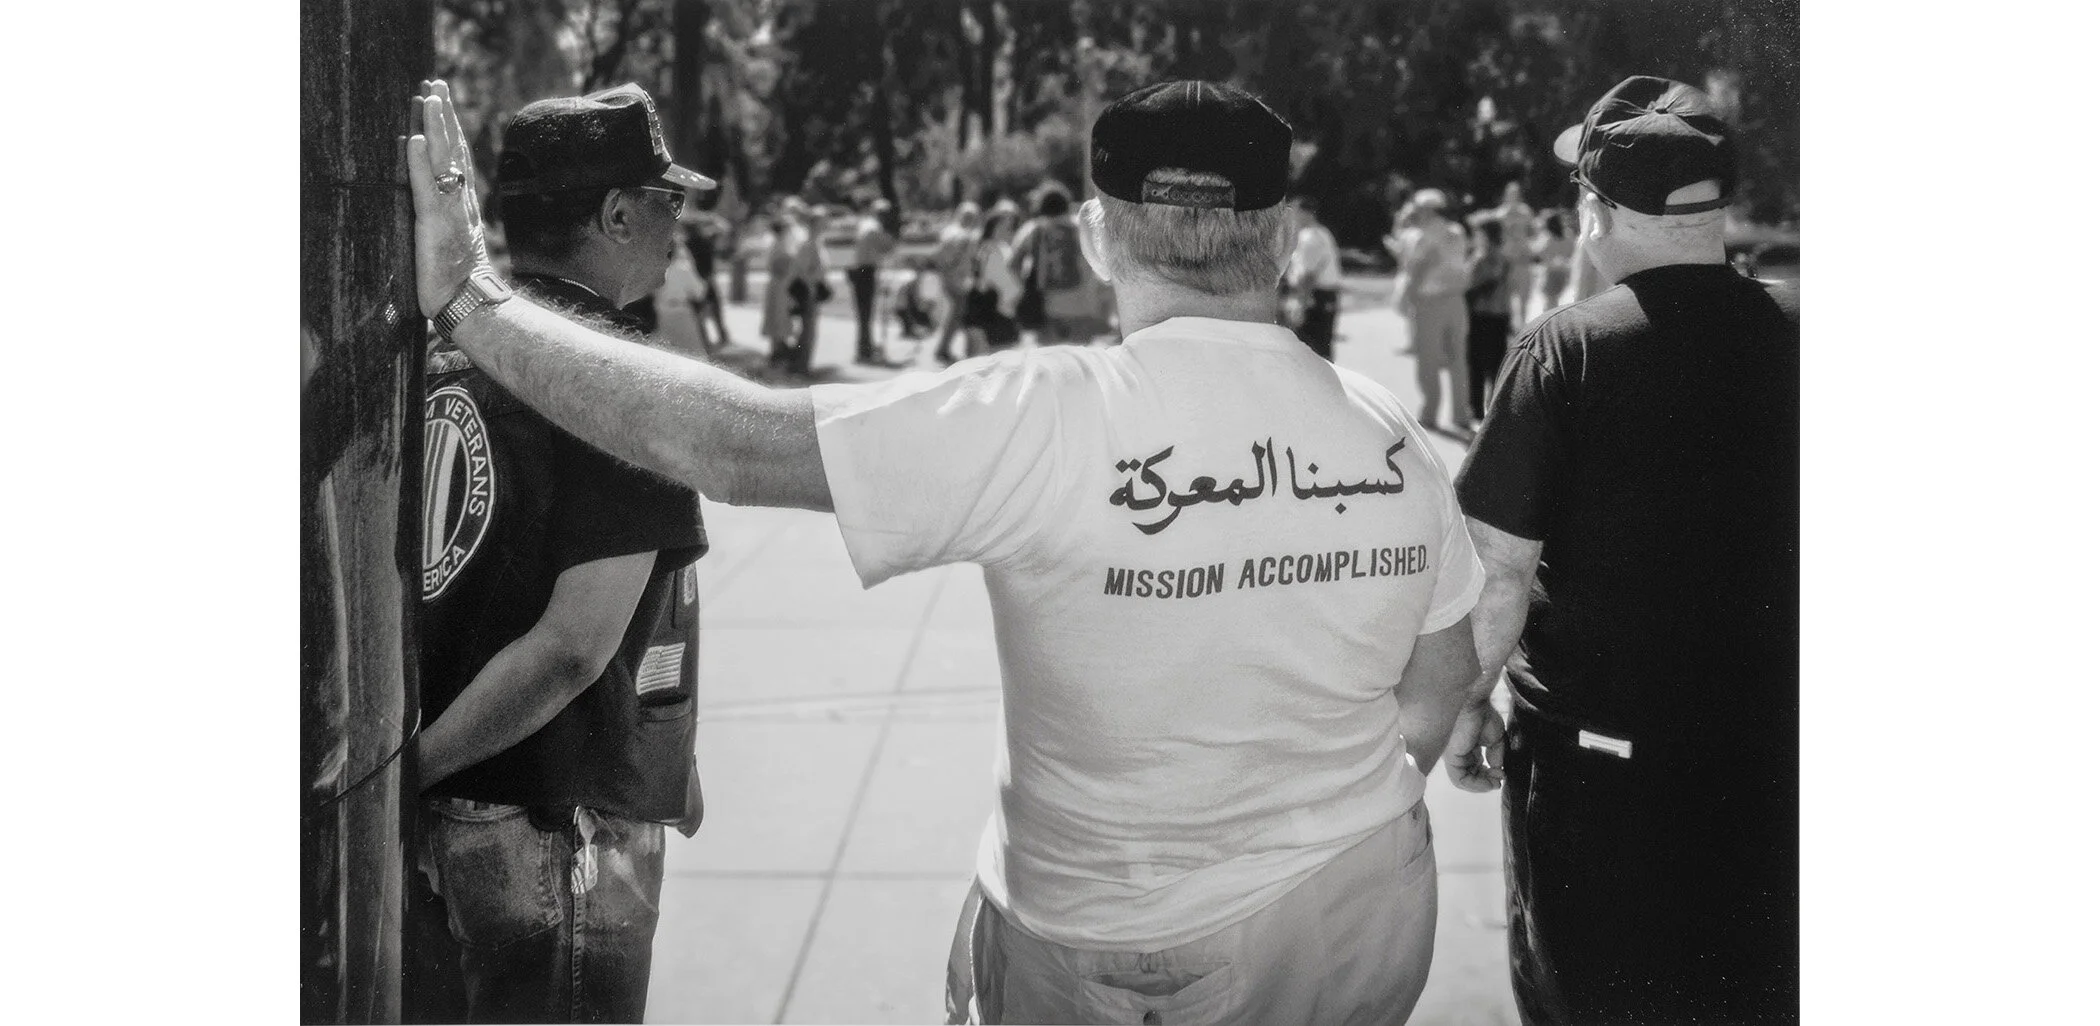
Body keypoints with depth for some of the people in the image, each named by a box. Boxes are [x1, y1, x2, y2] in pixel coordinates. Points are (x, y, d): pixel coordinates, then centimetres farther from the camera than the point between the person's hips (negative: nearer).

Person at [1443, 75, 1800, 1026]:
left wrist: (1470, 700, 2)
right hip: (1775, 741, 3)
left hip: (1602, 756, -3)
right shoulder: (1792, 331, -6)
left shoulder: (1569, 349, -15)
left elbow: (1502, 568, -13)